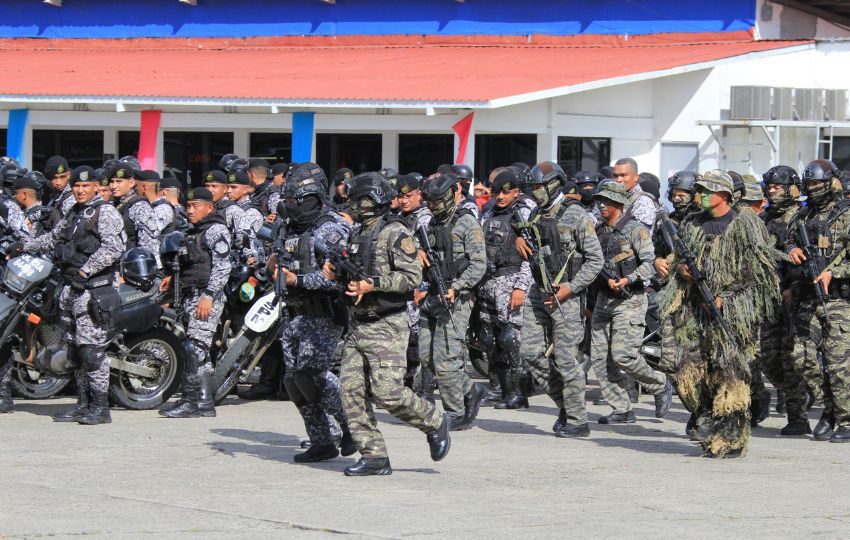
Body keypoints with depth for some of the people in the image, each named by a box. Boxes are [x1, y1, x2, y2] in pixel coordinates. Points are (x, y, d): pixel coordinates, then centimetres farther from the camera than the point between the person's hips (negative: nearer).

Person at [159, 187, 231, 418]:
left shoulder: (216, 230, -8)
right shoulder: (193, 232, 21)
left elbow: (222, 267, -16)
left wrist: (208, 296, -22)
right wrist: (171, 274, 16)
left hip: (207, 297, -10)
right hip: (189, 295, 10)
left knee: (195, 347, -15)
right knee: (199, 352, 8)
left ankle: (192, 401, -17)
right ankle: (205, 401, 10)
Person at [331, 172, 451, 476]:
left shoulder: (394, 233, -11)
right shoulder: (359, 235, 16)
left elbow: (412, 277, -18)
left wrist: (372, 284, -21)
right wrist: (339, 275, 6)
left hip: (387, 326, -9)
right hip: (358, 324, 9)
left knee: (387, 392, -13)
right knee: (351, 390, 0)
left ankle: (435, 423, 11)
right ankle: (374, 456, 4)